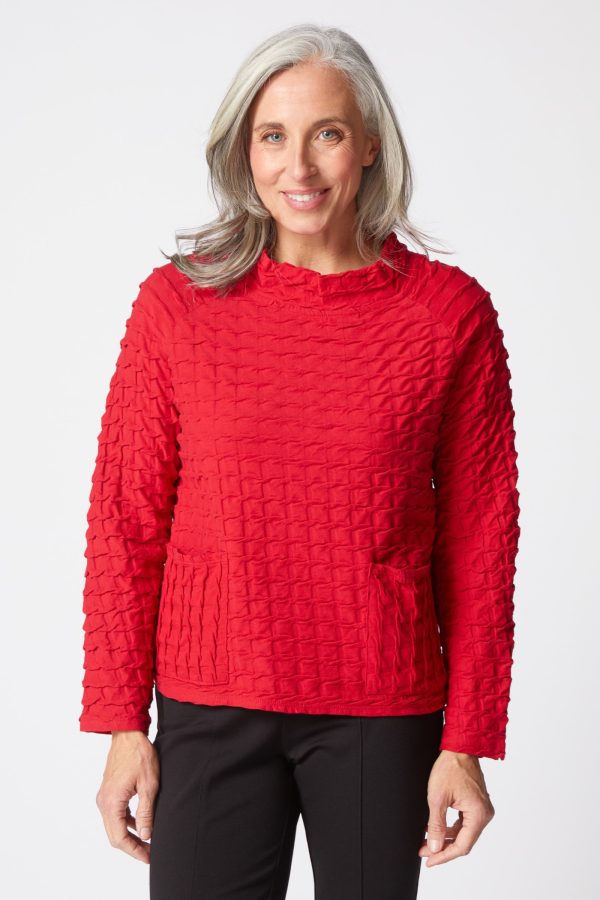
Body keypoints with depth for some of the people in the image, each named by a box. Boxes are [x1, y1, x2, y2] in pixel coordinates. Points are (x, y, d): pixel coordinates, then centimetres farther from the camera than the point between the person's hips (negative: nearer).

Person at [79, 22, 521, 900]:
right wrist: (123, 726, 0)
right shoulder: (177, 303, -1)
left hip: (383, 717, 0)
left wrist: (468, 740, -1)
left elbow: (479, 538, 0)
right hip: (212, 711, 0)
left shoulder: (451, 311, -2)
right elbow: (126, 522, 1)